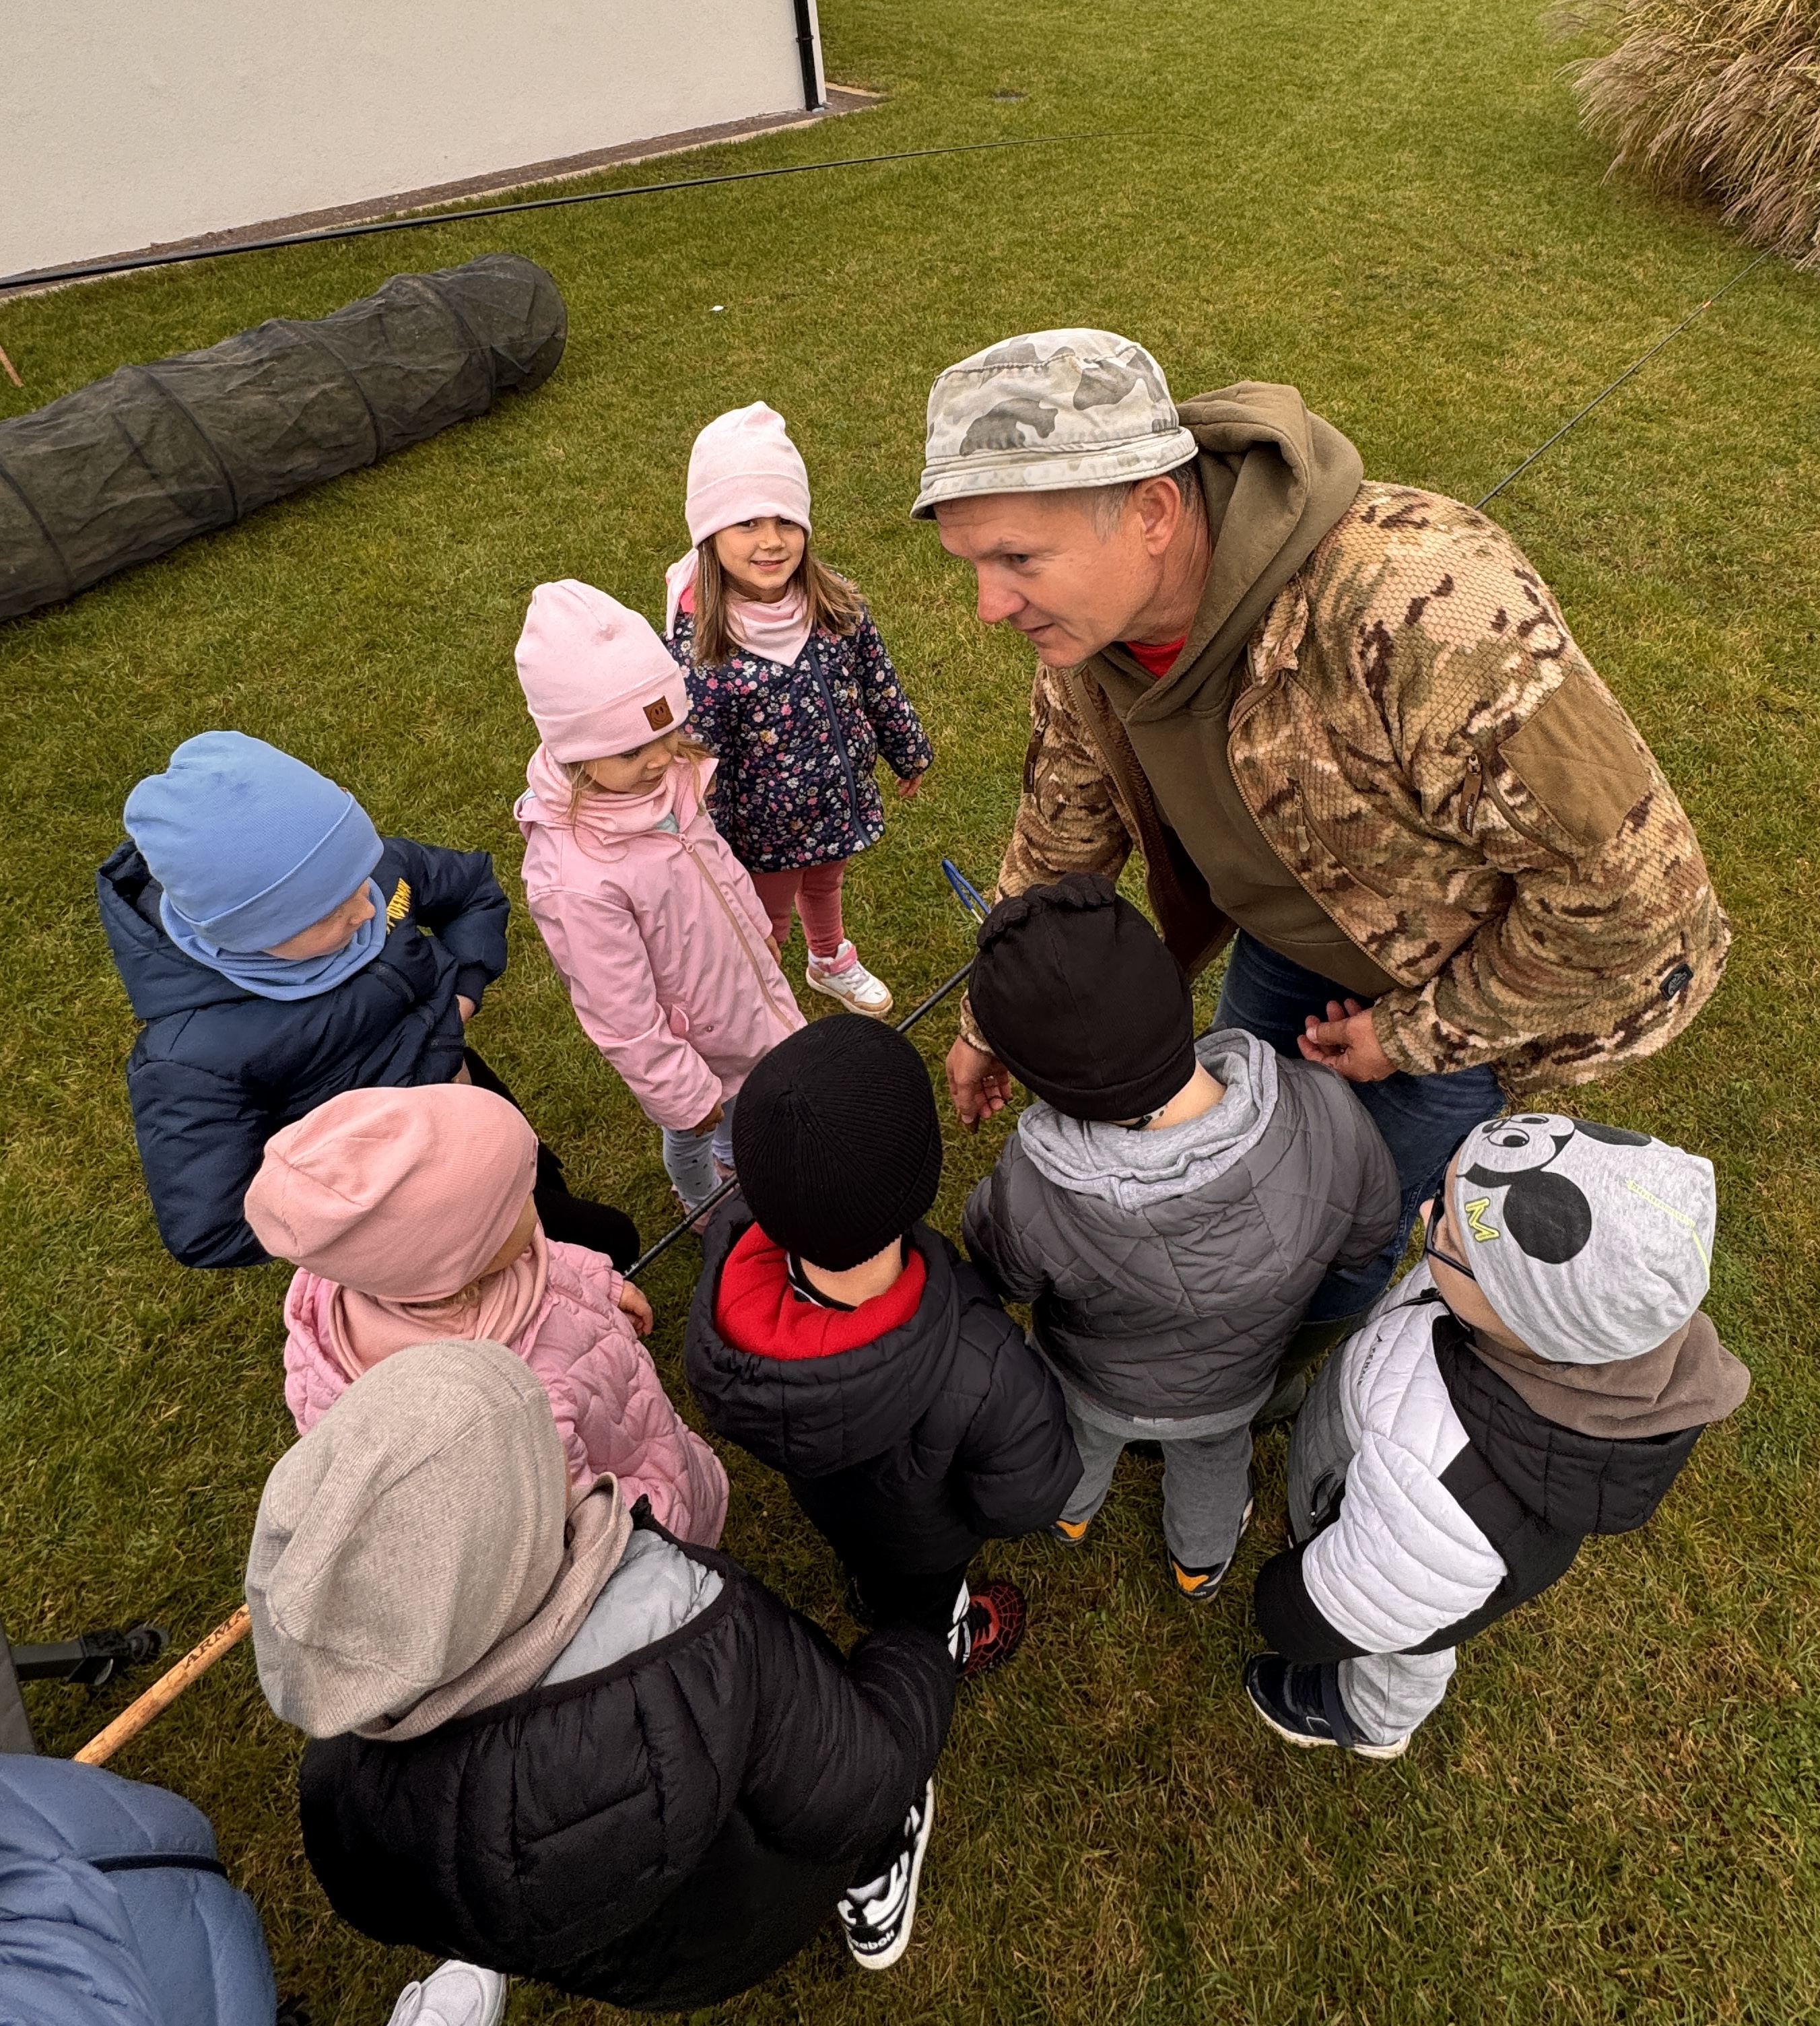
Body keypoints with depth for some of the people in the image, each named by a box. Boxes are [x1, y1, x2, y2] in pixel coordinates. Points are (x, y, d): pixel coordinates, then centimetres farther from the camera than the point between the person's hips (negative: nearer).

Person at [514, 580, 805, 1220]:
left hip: (741, 991, 7)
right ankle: (709, 1209, 57)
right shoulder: (576, 883, -40)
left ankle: (738, 1165, 66)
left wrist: (757, 930, 18)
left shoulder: (665, 780, -17)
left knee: (746, 1109, 33)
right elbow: (622, 1021, -29)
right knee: (692, 1134, 24)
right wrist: (684, 1094, -18)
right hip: (690, 1044, -7)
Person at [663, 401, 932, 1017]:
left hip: (841, 800, 5)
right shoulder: (698, 648, -29)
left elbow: (878, 682, 2)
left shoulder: (836, 601, -15)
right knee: (765, 929, 20)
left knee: (825, 886, 33)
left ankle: (831, 963, 65)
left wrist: (909, 752, 14)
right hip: (767, 830, -5)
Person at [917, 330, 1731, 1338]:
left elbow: (1631, 875, -34)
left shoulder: (1414, 608, -46)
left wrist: (1419, 1032, -21)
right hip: (1293, 922, 6)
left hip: (1484, 967, -5)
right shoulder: (1090, 615, -21)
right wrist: (993, 1019, 6)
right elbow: (1064, 829, -3)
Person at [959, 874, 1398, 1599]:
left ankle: (1069, 1508, 70)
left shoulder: (1030, 1197, -45)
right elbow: (1366, 1231, -17)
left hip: (1098, 1379, -1)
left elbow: (999, 1274, -20)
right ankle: (1202, 1560, 68)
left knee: (1079, 1436, 35)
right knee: (1211, 1457, 37)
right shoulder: (1324, 1117, -40)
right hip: (1231, 1386, 2)